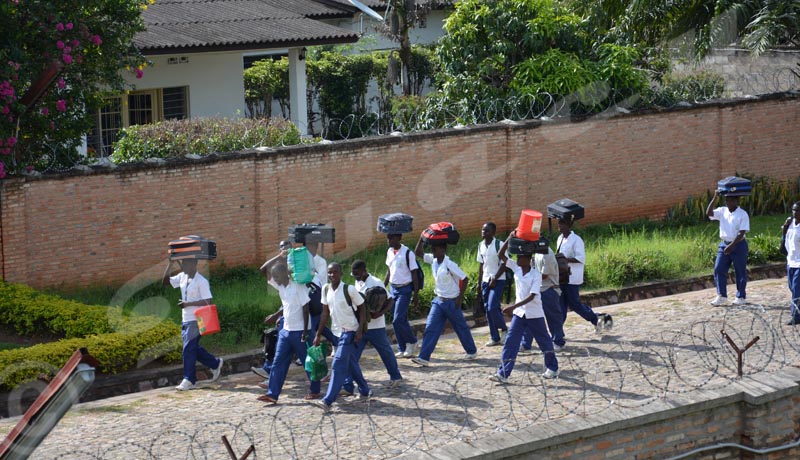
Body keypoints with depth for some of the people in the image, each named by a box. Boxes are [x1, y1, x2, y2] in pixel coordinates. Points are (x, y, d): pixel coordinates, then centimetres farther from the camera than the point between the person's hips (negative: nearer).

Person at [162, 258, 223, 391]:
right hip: (185, 320, 8)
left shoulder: (201, 281, -16)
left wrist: (188, 304, -21)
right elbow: (165, 281, 11)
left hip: (196, 321, -8)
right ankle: (215, 364, 30)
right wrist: (170, 264, 1)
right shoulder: (182, 277, 7)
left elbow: (207, 302, -19)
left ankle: (189, 380, 3)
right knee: (193, 348, 14)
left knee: (188, 349, -6)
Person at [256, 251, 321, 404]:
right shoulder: (280, 286, 6)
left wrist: (305, 333, -17)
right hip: (286, 331, 7)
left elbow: (305, 309, -15)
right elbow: (264, 270, 8)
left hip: (299, 332, -7)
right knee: (278, 363, 2)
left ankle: (315, 391, 20)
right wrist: (279, 257, -2)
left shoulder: (298, 287, -15)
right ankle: (272, 394, 0)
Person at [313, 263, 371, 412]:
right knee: (351, 364, 17)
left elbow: (362, 308, -9)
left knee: (338, 365, -13)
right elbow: (325, 312, 8)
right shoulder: (326, 289, 0)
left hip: (351, 331, -7)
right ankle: (365, 391, 35)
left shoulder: (349, 289, -18)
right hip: (341, 331, 7)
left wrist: (360, 330, -17)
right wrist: (319, 334, 8)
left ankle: (328, 401, -17)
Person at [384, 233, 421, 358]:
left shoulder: (407, 253, -14)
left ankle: (411, 342, 9)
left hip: (404, 289, -6)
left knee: (398, 320, -12)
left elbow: (414, 274, -11)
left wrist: (416, 294, -13)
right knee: (401, 320, 10)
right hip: (393, 288, 6)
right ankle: (402, 349, 16)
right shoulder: (389, 252, 6)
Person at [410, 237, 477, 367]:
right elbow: (418, 252, 5)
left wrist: (459, 298, -18)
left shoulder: (449, 265, -22)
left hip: (451, 302, -6)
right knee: (430, 328, -5)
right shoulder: (433, 260, -2)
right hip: (438, 300, 6)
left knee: (461, 327, 12)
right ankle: (424, 358, -9)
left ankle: (472, 351, 33)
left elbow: (464, 279, -18)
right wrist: (422, 238, -7)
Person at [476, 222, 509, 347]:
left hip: (498, 280, -6)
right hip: (485, 281, 7)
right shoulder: (481, 245, 8)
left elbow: (504, 264, -11)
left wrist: (494, 279, -15)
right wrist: (479, 282, 11)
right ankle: (495, 338, 13)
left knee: (492, 308, -16)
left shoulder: (499, 245, -11)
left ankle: (503, 328, 8)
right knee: (488, 309, 5)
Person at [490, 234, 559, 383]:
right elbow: (501, 255, -5)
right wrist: (509, 239, -16)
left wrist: (514, 306, -31)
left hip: (534, 314, -5)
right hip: (519, 314, 5)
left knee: (544, 341, 13)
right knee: (511, 342, -5)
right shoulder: (516, 268, -1)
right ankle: (503, 373, -8)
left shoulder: (536, 274, -17)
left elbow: (532, 296, -24)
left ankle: (552, 368, 32)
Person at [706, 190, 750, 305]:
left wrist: (731, 246, -25)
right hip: (724, 244, 5)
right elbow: (709, 213, -8)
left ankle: (741, 297, 16)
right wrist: (714, 198, -12)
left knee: (740, 272, 5)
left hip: (739, 245, -5)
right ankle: (721, 296, 5)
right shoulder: (722, 211, 5)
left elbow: (741, 233, -17)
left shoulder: (743, 214, -11)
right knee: (719, 269, -1)